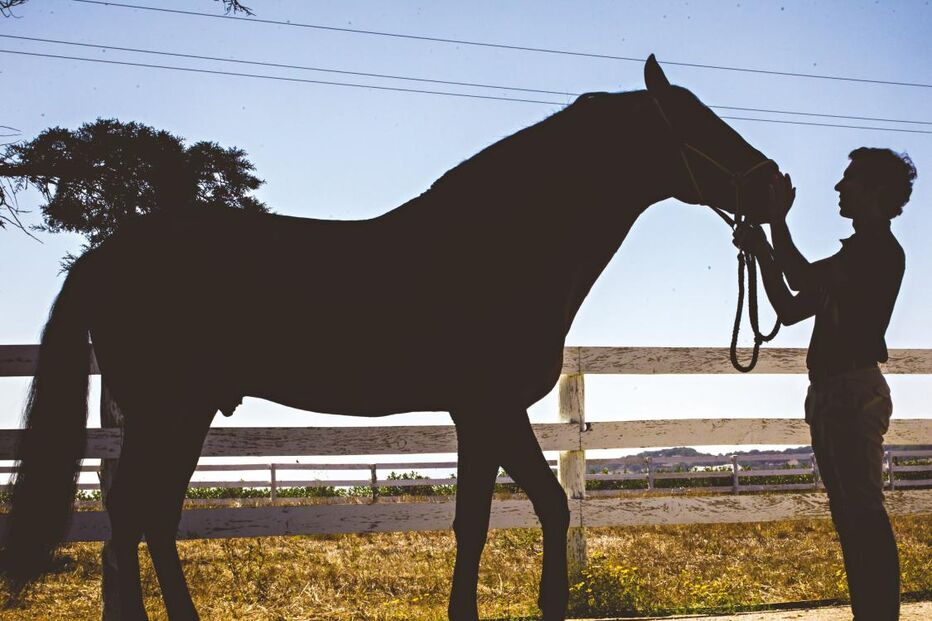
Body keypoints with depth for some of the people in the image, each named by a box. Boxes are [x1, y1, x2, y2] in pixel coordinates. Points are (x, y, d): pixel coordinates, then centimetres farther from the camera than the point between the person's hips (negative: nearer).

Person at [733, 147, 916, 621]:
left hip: (853, 390, -10)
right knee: (850, 514, 10)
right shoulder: (858, 253, 22)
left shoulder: (880, 249, -8)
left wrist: (778, 221, -10)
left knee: (863, 511, -11)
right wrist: (762, 252, 14)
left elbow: (804, 278, -21)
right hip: (833, 393, 10)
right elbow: (789, 309, 22)